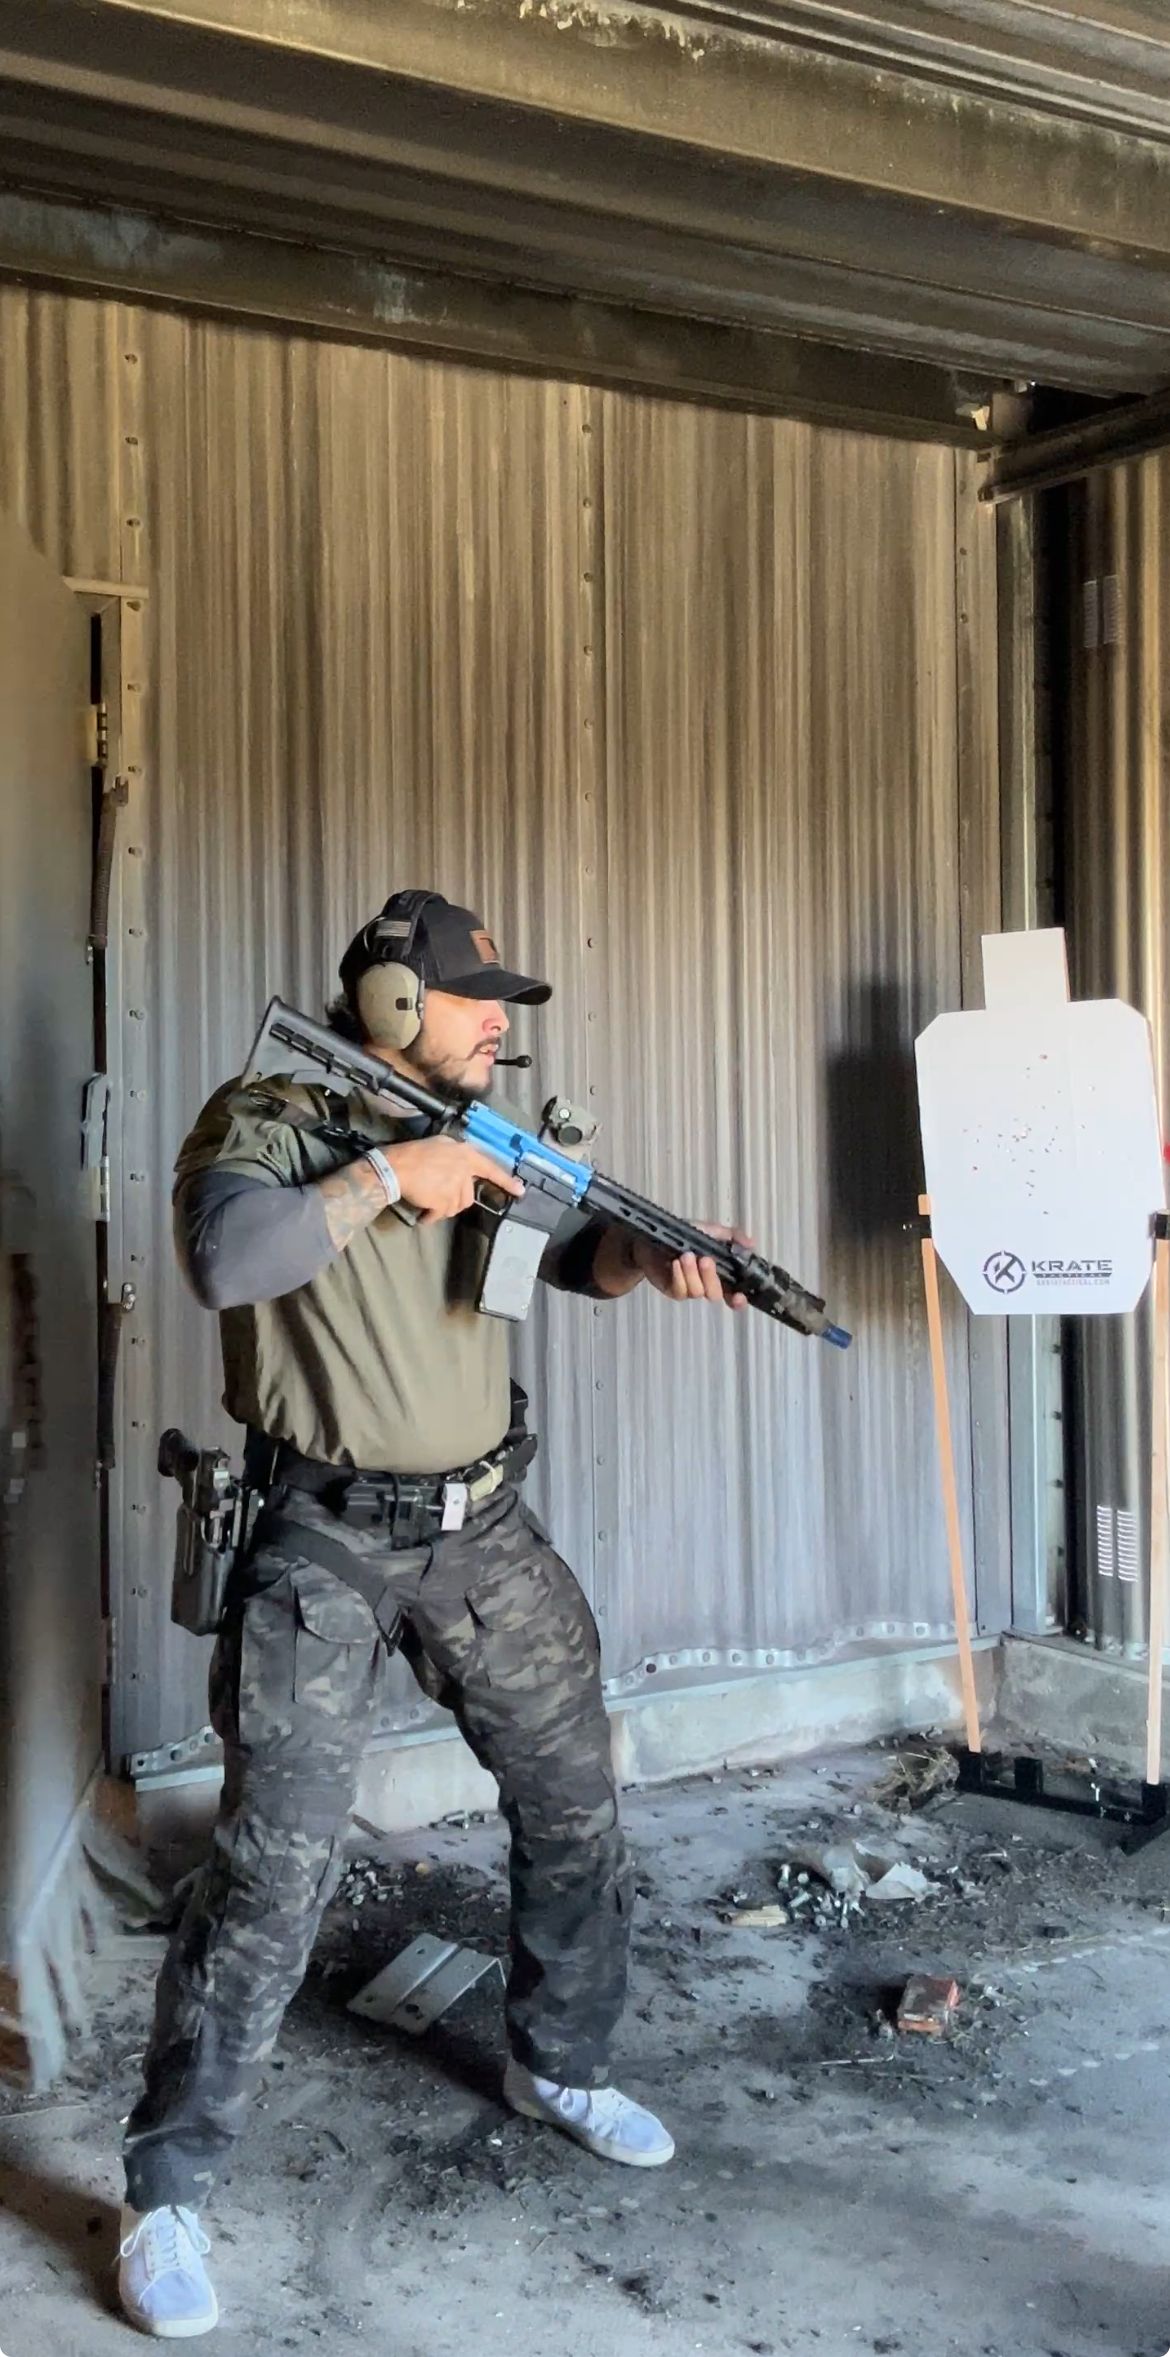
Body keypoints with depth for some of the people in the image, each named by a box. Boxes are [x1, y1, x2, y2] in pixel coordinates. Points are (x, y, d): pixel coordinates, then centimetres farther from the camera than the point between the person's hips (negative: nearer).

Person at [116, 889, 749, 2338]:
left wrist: (650, 1260, -21)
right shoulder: (265, 1121, -9)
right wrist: (384, 1176, -23)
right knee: (276, 1865, -6)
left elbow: (567, 1246, 0)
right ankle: (166, 2193, 10)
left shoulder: (474, 1135, 10)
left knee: (574, 1808, 15)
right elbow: (222, 1257, -27)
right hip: (326, 1548, -6)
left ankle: (561, 2068, 39)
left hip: (485, 1532, 6)